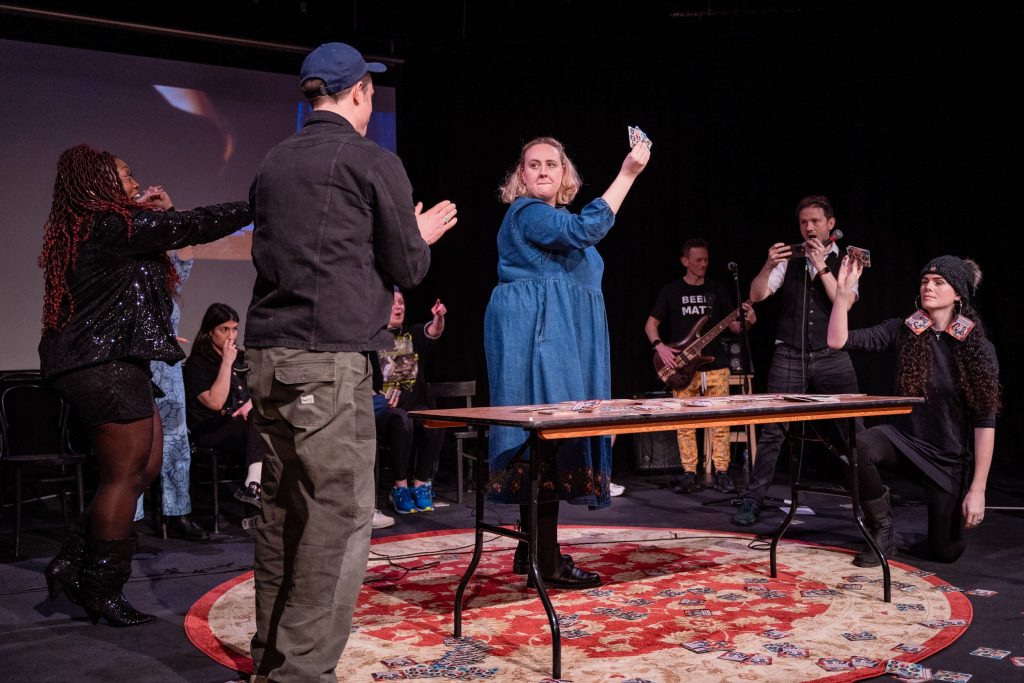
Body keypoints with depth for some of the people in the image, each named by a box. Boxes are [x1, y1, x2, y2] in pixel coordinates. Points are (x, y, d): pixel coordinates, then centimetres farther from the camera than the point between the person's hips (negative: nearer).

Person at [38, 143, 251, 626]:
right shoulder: (112, 223, -13)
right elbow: (196, 227, -11)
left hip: (106, 364, 11)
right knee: (126, 476, -3)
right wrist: (258, 206, -2)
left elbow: (163, 239, 27)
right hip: (107, 365, -11)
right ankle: (100, 590, 8)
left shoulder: (89, 229, 17)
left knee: (146, 467, 14)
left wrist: (161, 214, 11)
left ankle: (73, 566, 18)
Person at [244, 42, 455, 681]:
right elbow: (408, 267, -1)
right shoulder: (373, 162, -3)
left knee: (283, 510, 14)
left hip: (268, 354, 8)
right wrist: (422, 236, 21)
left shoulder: (274, 163, 16)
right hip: (329, 358, -7)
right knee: (341, 519, -4)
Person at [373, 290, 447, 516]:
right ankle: (400, 487, -24)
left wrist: (439, 317, -30)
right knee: (402, 420, -37)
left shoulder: (413, 334, 14)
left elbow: (434, 331, -8)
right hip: (382, 409, -3)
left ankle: (421, 484, -15)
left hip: (415, 405, 3)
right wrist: (374, 397, -12)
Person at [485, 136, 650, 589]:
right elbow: (586, 229, -24)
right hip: (535, 335, -10)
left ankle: (532, 550, 15)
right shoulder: (526, 213, -9)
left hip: (560, 339, 10)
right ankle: (547, 562, -12)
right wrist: (627, 174, -21)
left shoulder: (554, 218, 23)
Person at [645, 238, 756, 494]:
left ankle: (722, 473, 5)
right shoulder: (671, 291, 5)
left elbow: (733, 326, 12)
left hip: (716, 365, 1)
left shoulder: (717, 290, 11)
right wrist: (660, 346, -10)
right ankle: (689, 474, 6)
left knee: (720, 420, -2)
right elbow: (651, 324, 7)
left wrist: (747, 321, -10)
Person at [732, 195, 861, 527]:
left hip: (832, 358, 0)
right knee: (772, 431, -3)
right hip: (789, 357, 0)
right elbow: (756, 295, -2)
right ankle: (753, 499, 4)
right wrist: (769, 265, -18)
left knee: (853, 431, 0)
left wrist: (821, 266, -18)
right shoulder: (790, 258, 6)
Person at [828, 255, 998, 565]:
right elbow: (838, 341, -11)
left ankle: (952, 509, 40)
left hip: (953, 458, -1)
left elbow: (985, 421, -12)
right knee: (860, 446, -33)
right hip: (905, 438, 2)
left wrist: (978, 489, -15)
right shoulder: (903, 331, -5)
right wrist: (844, 291, -22)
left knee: (946, 551, 3)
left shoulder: (979, 348, -12)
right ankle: (883, 532, -9)